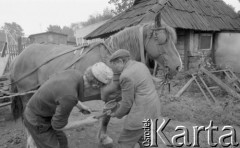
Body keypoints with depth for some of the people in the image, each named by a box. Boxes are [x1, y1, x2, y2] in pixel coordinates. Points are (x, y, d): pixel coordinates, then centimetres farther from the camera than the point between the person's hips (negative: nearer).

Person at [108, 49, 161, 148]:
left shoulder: (126, 76, -19)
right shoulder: (140, 65, 9)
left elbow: (127, 103, -13)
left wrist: (117, 114, 7)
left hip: (142, 114, -9)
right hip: (152, 108, 9)